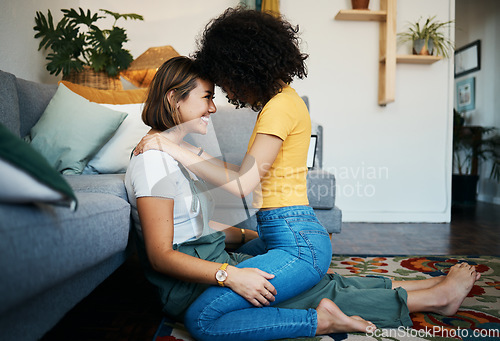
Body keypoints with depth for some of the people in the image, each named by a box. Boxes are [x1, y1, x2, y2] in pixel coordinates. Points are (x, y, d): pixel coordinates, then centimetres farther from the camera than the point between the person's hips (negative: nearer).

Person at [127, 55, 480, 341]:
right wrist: (231, 276, -29)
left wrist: (246, 235, 16)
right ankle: (434, 295, 1)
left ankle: (435, 289, 8)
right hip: (188, 287, -8)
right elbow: (161, 255, -23)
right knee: (307, 289, -10)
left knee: (317, 279, 2)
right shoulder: (154, 159, -20)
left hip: (212, 260, 9)